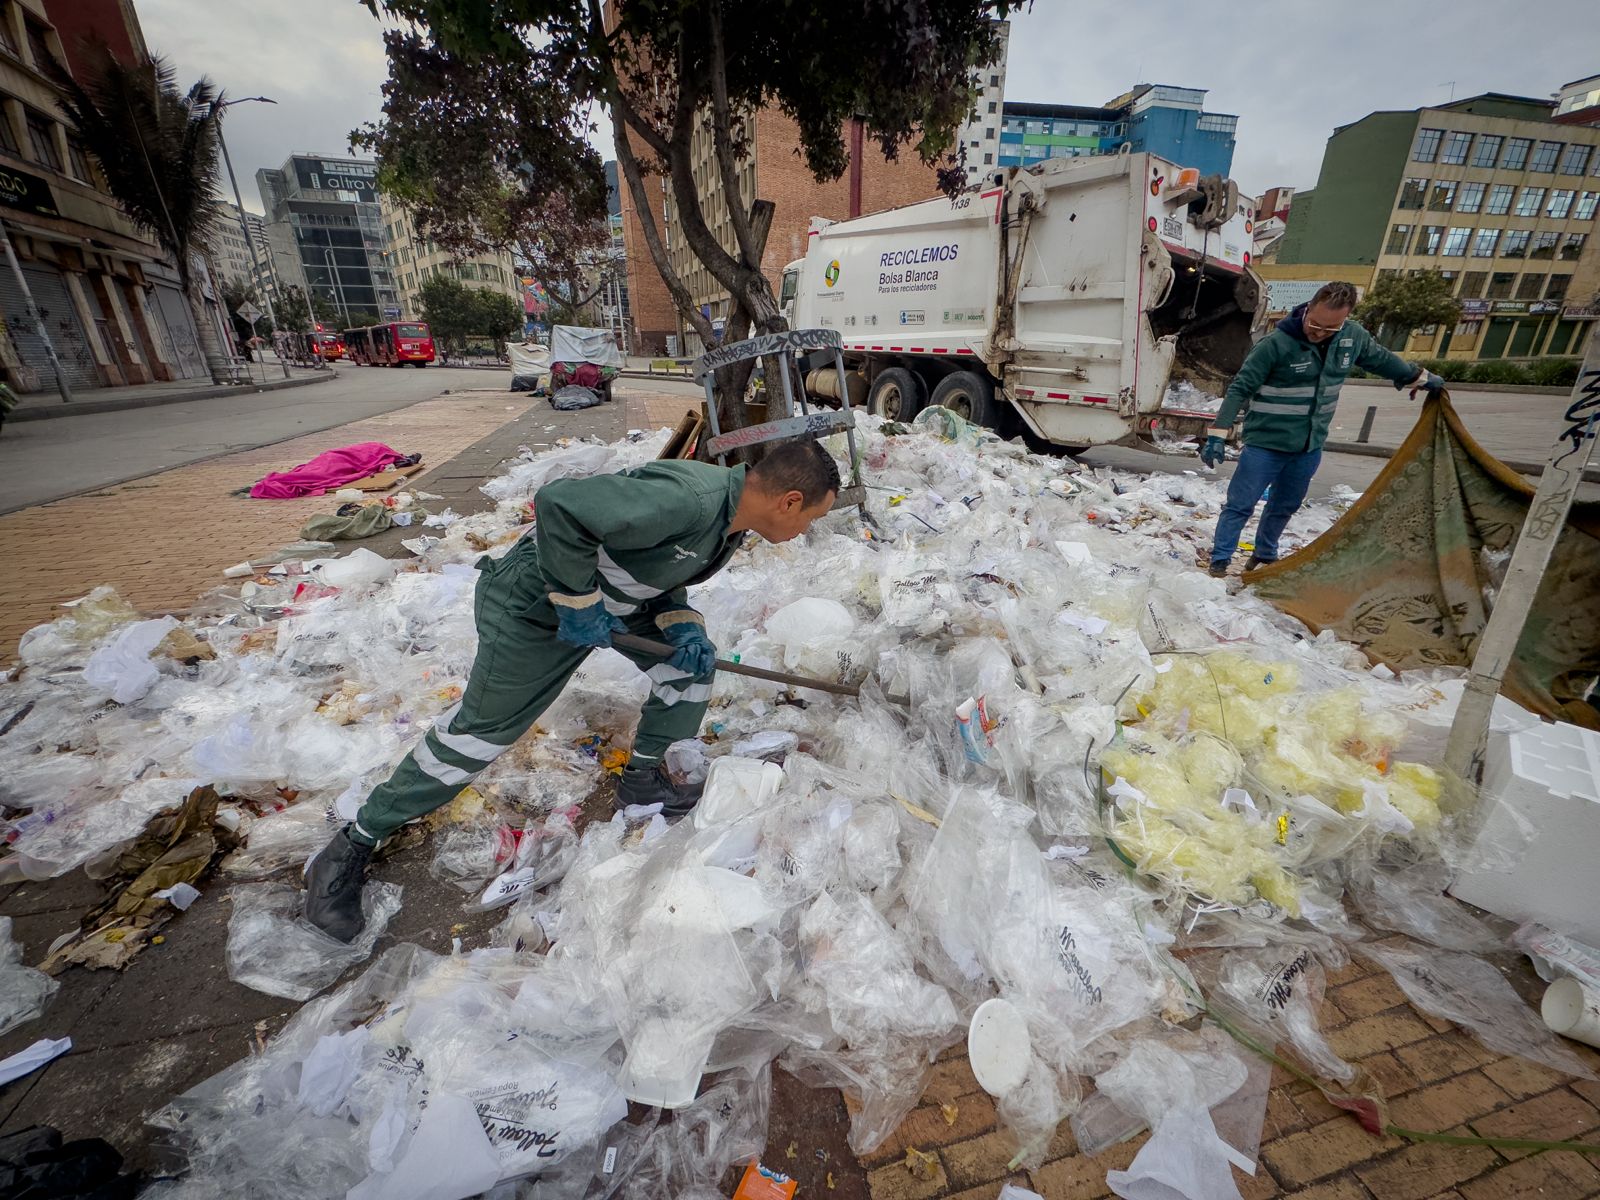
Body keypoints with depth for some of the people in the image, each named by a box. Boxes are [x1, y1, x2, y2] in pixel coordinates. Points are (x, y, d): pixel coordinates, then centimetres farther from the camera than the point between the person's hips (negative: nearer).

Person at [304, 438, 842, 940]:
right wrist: (577, 602, -28)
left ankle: (642, 780, 22)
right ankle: (353, 843, 23)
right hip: (536, 603, -8)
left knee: (692, 664, 3)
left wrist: (682, 625, -9)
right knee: (481, 729, 1)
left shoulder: (732, 516, -3)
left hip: (616, 595, 8)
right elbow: (558, 503, -39)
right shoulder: (688, 499, -36)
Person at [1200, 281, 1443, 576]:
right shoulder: (1277, 343, -20)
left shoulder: (1353, 336, -1)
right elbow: (1239, 389, -19)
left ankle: (1265, 555, 35)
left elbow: (1381, 358, 19)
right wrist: (1218, 435, -26)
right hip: (1266, 444, -6)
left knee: (1285, 506, 18)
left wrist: (1420, 377, 32)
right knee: (1240, 505, -4)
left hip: (1310, 446, 6)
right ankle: (1219, 561, 5)